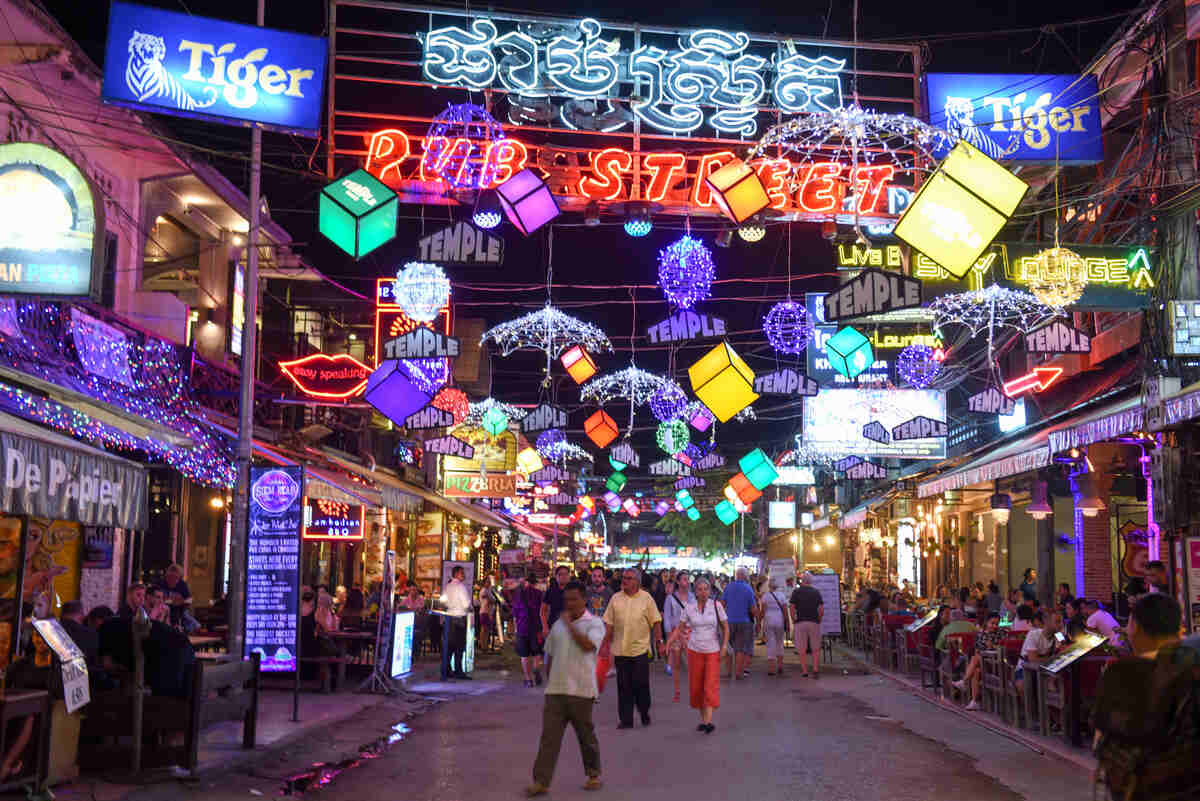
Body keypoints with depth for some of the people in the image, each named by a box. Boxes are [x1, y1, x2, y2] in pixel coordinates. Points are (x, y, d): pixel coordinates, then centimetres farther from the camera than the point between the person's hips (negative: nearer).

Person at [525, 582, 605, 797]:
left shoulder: (594, 623, -3)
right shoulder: (558, 625, 14)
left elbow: (587, 645, -22)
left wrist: (569, 624, -15)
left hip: (581, 690, -4)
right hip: (556, 690, 4)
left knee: (586, 735, 9)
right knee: (549, 735, -2)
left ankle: (594, 774, 28)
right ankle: (541, 781, -3)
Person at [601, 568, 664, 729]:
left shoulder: (646, 598, 2)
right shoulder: (616, 598, 8)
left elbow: (655, 621, 3)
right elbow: (609, 623, 10)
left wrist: (659, 640, -3)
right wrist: (606, 643, 6)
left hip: (640, 648, -2)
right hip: (620, 649, 2)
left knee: (641, 684, -2)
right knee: (623, 686, 4)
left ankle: (645, 713, 20)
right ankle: (626, 720, 10)